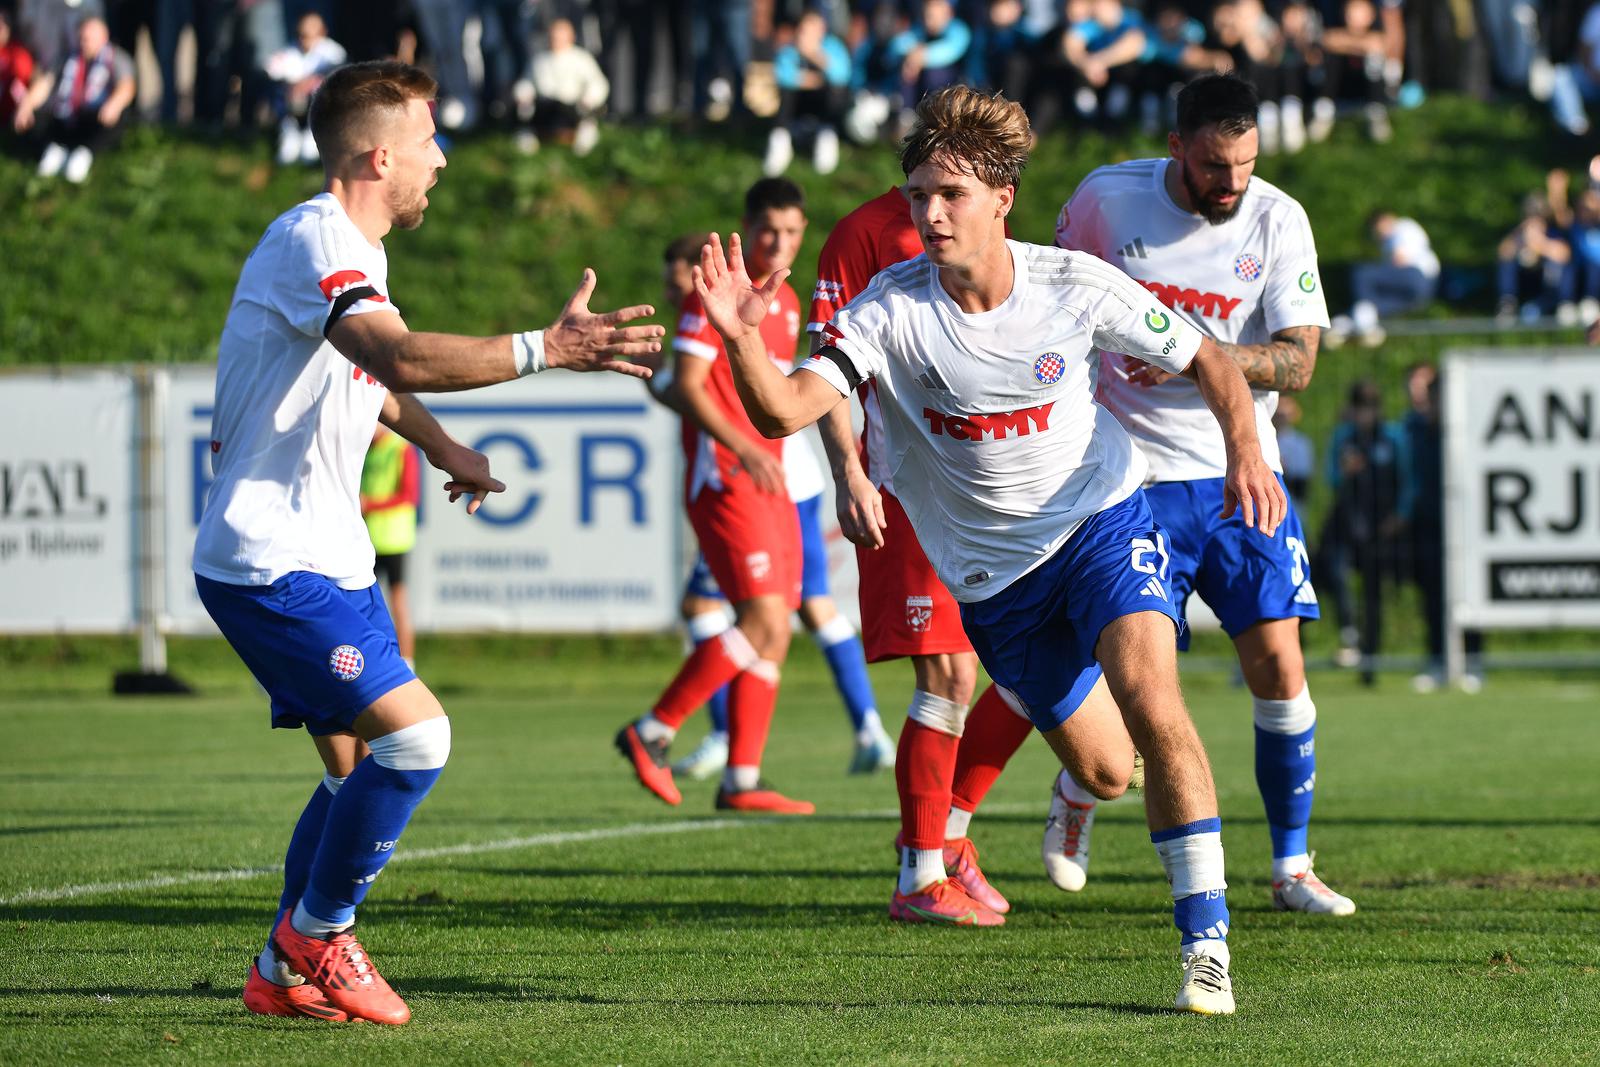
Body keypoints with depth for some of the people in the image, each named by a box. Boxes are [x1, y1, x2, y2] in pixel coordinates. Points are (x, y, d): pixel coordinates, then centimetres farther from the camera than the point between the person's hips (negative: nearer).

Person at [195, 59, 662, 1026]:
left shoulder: (351, 249, 15)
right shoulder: (313, 240, -18)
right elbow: (403, 358, -36)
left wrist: (442, 446, 41)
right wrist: (546, 349, -41)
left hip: (324, 560, 10)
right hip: (273, 561, -10)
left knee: (360, 769, 11)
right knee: (415, 733, -18)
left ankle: (286, 972, 19)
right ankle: (319, 931, -2)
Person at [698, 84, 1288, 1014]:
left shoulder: (1075, 286, -15)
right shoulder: (893, 306, -18)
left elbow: (1207, 360, -2)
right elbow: (785, 411, -29)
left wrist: (1246, 451, -19)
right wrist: (743, 340, -48)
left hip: (1102, 518, -1)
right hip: (992, 575, 1)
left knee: (1151, 701, -26)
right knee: (1104, 770, 9)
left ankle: (1206, 938, -19)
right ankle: (1077, 793, 51)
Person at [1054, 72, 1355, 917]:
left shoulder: (1277, 221, -5)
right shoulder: (1107, 199, -6)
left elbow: (1297, 361, -10)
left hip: (1241, 471, 2)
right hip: (1135, 476, -2)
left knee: (1278, 664, -7)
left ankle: (1291, 867, 7)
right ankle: (1076, 791, 29)